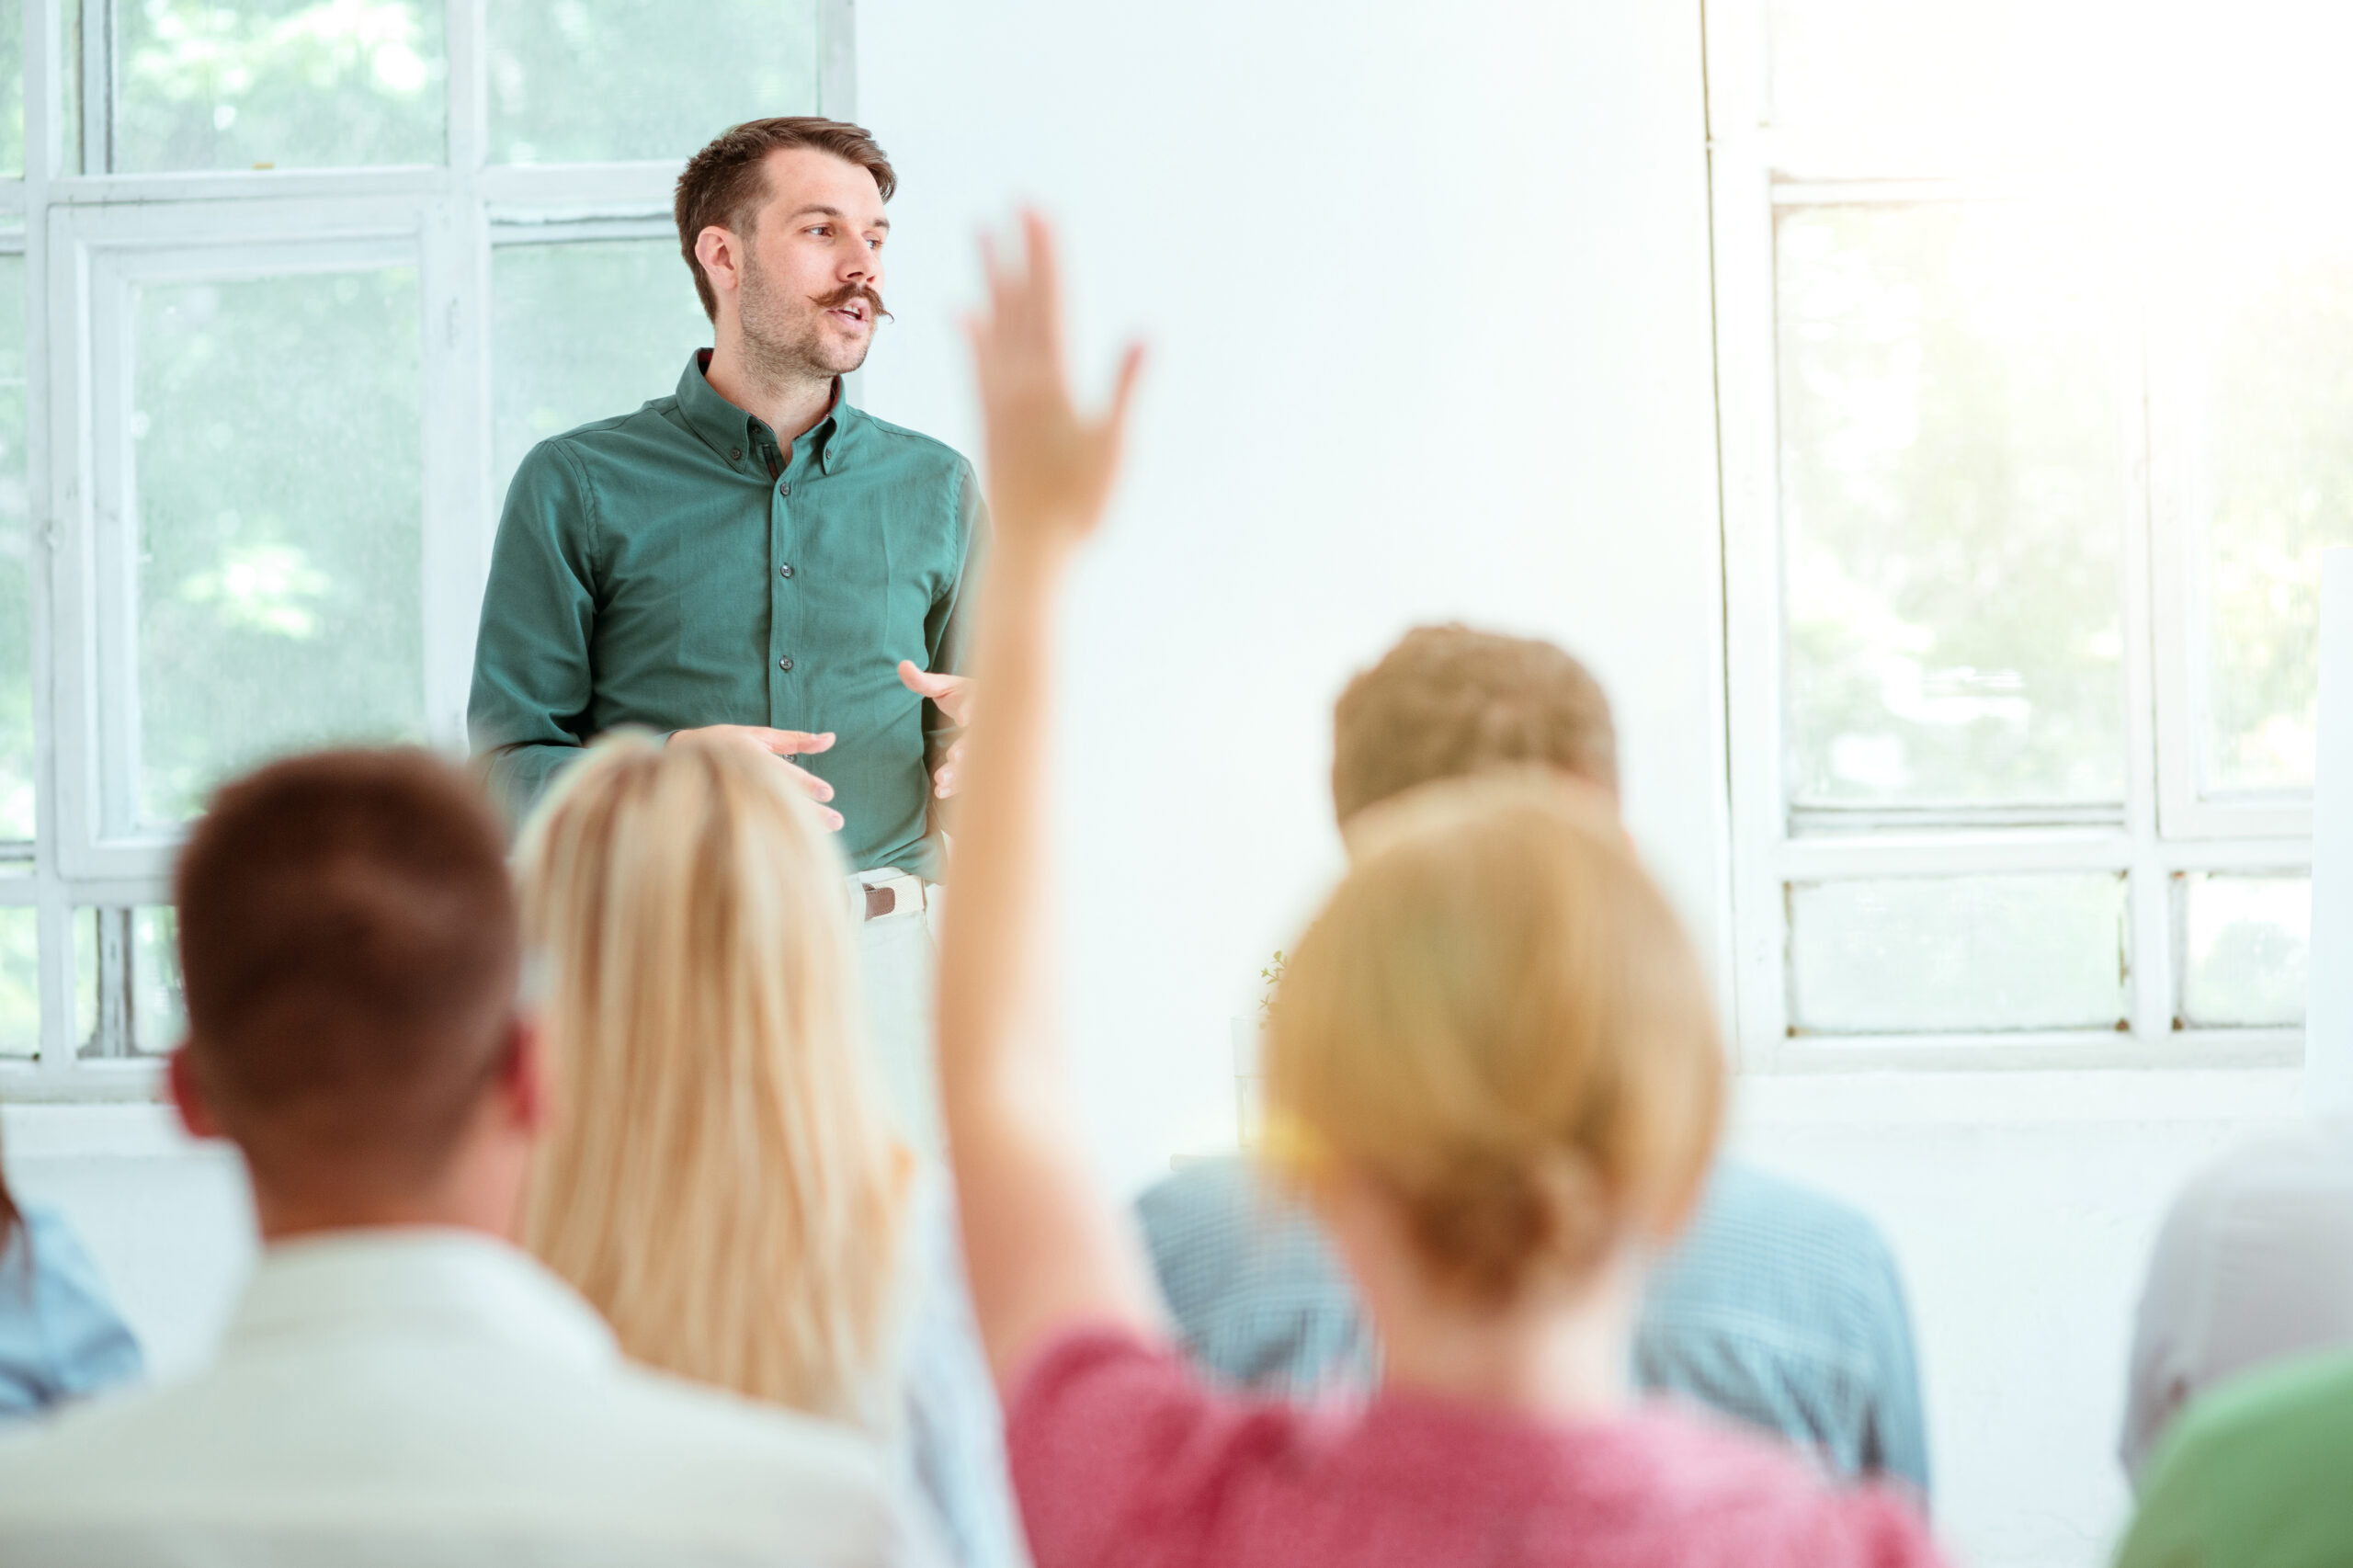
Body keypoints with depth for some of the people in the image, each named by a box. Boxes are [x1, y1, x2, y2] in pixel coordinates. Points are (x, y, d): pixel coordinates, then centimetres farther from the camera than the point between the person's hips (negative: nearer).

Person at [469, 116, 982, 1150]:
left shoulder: (935, 489, 16)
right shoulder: (576, 486, 7)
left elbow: (974, 758, 18)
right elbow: (511, 762, 2)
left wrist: (979, 748, -6)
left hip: (878, 966, 2)